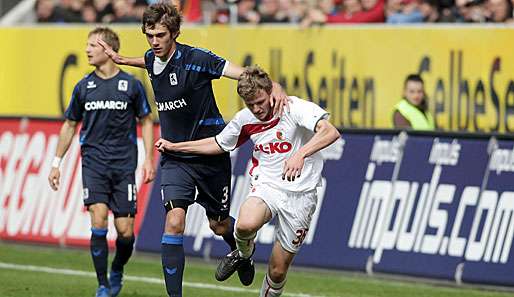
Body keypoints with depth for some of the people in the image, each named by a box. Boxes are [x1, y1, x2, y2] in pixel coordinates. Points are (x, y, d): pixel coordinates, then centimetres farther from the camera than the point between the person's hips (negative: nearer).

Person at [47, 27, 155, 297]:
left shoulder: (131, 85, 0)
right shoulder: (83, 87, 6)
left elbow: (146, 121, 9)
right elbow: (70, 125, 16)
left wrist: (149, 159, 0)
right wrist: (57, 163, 13)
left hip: (124, 164, -1)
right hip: (93, 161, 1)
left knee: (125, 230, -2)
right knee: (98, 219, -16)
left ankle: (117, 270, 29)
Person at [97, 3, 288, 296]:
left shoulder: (196, 59, -19)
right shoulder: (153, 59, 0)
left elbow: (242, 73, -29)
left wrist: (274, 87, -45)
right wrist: (121, 59, 35)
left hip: (210, 154, -3)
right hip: (175, 158, 3)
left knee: (219, 225, 13)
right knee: (174, 223, -17)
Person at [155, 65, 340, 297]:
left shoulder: (294, 108, -15)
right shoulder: (244, 119, 1)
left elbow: (331, 132, -30)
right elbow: (218, 144, 21)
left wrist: (300, 155, -45)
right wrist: (174, 147, 19)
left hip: (300, 193, -3)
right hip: (267, 185, 3)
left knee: (278, 271, 0)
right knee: (246, 224, -33)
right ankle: (243, 253, 3)